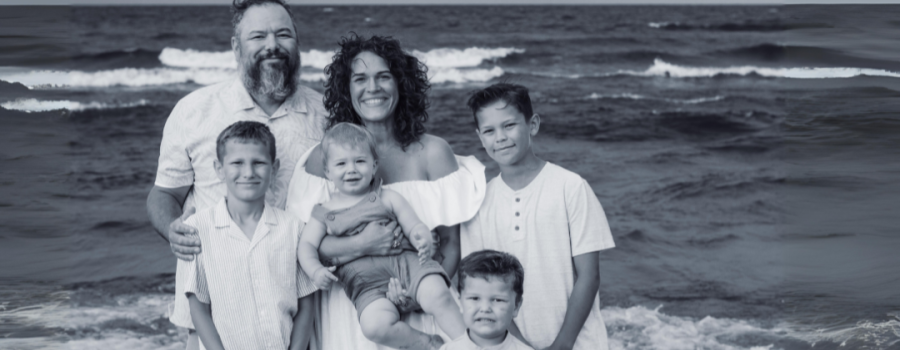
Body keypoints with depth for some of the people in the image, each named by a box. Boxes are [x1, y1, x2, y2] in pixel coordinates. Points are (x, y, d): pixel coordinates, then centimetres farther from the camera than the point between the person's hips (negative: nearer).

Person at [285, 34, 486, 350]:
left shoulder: (432, 152, -1)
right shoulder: (325, 157, -2)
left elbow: (450, 243, -2)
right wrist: (362, 245, -25)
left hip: (419, 312, 0)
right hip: (347, 313, 0)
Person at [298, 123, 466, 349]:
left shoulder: (388, 198, 17)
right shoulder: (324, 213, 18)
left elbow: (414, 226, 10)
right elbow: (307, 245, 10)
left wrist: (424, 240, -15)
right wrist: (316, 270, -12)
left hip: (404, 261, 1)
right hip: (366, 282, 0)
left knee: (438, 296, -31)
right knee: (375, 326, -31)